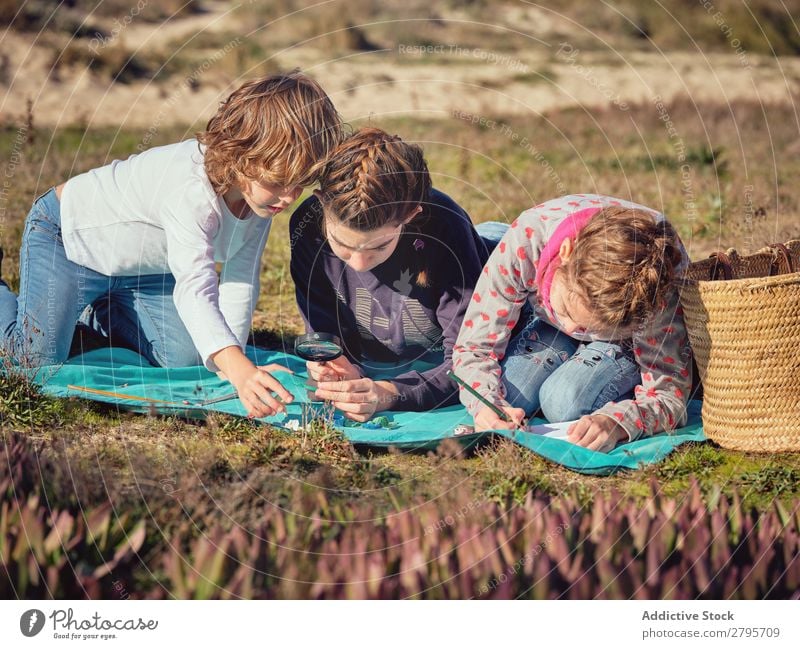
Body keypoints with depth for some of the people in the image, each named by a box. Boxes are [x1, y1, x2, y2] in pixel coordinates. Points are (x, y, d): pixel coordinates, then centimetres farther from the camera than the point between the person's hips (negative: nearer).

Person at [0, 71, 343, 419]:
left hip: (144, 268, 7)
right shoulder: (192, 187, -44)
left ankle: (99, 311, 25)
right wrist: (238, 368, -67)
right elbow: (196, 287, -55)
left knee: (184, 358, 1)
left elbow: (240, 280, -13)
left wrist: (234, 361, -20)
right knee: (38, 357, -15)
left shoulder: (264, 189, -18)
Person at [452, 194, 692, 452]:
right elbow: (474, 347, -28)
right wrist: (485, 405, -50)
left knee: (566, 401, -31)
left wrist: (615, 422, -57)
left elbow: (669, 393, -35)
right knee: (507, 394, -24)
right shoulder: (527, 237, -39)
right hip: (549, 326, 3)